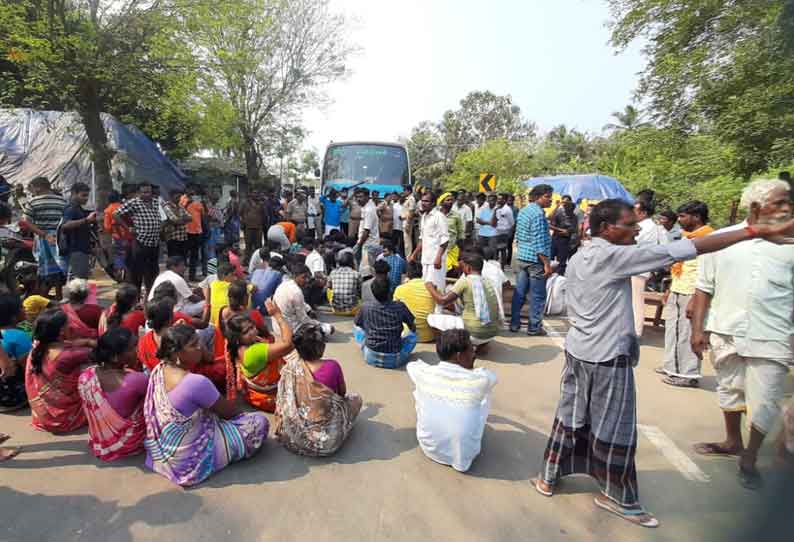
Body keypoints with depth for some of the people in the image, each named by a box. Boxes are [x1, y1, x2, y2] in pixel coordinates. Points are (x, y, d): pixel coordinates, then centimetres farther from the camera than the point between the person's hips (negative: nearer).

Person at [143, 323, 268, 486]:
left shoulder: (158, 370, -8)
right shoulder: (196, 382, -33)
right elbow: (227, 410, -14)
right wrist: (243, 412, 5)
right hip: (189, 460, -8)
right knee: (260, 421, -3)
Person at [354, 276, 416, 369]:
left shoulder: (366, 307, -8)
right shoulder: (400, 306, -10)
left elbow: (357, 324, 13)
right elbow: (413, 328, 6)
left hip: (371, 358, 0)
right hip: (394, 361, 0)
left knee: (357, 328, 22)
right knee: (413, 333, 23)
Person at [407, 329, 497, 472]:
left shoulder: (425, 374, -16)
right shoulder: (481, 379, -21)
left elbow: (411, 365, 11)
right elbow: (492, 377, 7)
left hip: (430, 448, 2)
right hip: (464, 456, -1)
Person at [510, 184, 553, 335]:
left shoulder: (523, 211, 11)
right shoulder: (538, 214, -17)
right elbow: (539, 242, -21)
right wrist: (547, 264, -19)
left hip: (522, 257, 9)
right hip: (536, 260, -9)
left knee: (519, 292, 13)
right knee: (537, 295, 3)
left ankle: (514, 323, 20)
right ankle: (534, 327, 11)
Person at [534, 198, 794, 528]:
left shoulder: (577, 259, 6)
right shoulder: (613, 256, -18)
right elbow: (678, 251, -21)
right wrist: (756, 232, -19)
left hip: (577, 349, 8)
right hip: (607, 357, -7)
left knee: (570, 416, 19)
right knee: (615, 429, 10)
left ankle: (548, 477, 32)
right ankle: (617, 497, 29)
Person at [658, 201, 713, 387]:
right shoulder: (686, 235, 15)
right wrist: (670, 289, 21)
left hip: (691, 293, -9)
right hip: (676, 291, 9)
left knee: (687, 333, -3)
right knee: (672, 329, 14)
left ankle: (689, 375, 8)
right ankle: (671, 366, 27)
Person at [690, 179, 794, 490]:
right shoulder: (722, 238, 0)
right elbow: (704, 288, 2)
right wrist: (697, 329, -3)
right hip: (726, 332, 2)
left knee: (764, 402, 2)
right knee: (730, 390, 19)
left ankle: (750, 458, 24)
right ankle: (733, 442, 41)